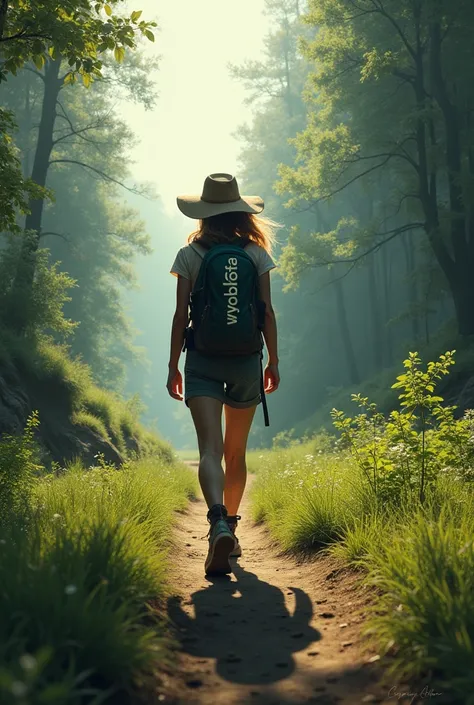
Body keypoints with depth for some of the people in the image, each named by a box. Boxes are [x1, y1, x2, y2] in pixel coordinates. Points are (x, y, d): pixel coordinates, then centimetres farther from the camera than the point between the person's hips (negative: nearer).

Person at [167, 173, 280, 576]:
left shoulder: (190, 255, -1)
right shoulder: (256, 253, 2)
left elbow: (181, 315, -3)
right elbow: (267, 313, 1)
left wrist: (173, 366, 3)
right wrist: (274, 362, 9)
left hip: (202, 363, -2)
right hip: (246, 362, 2)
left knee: (210, 448, -10)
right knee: (236, 453, 15)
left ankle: (219, 524, -33)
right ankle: (230, 531, 26)